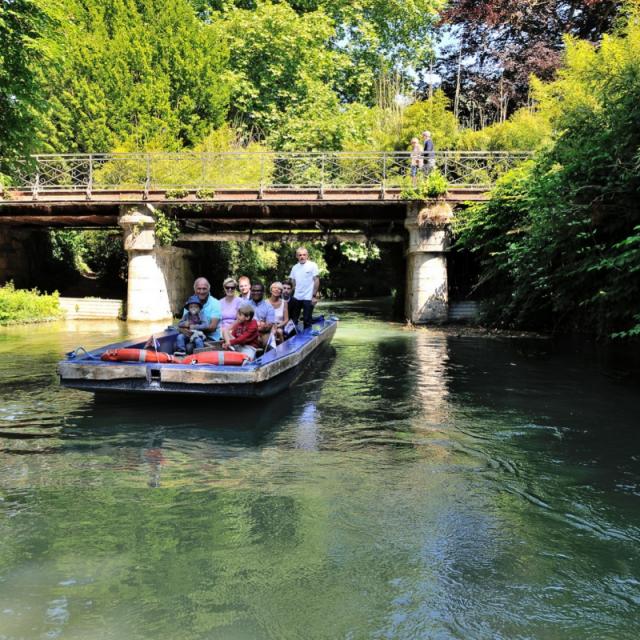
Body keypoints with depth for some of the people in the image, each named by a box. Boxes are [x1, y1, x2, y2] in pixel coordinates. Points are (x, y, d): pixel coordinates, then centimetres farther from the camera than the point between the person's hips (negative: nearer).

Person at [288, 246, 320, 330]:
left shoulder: (312, 265, -6)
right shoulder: (295, 267, 8)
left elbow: (316, 281, -7)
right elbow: (292, 282, 13)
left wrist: (314, 296, -12)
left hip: (308, 298, -5)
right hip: (296, 298, 5)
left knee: (307, 320, 3)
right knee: (293, 319, 10)